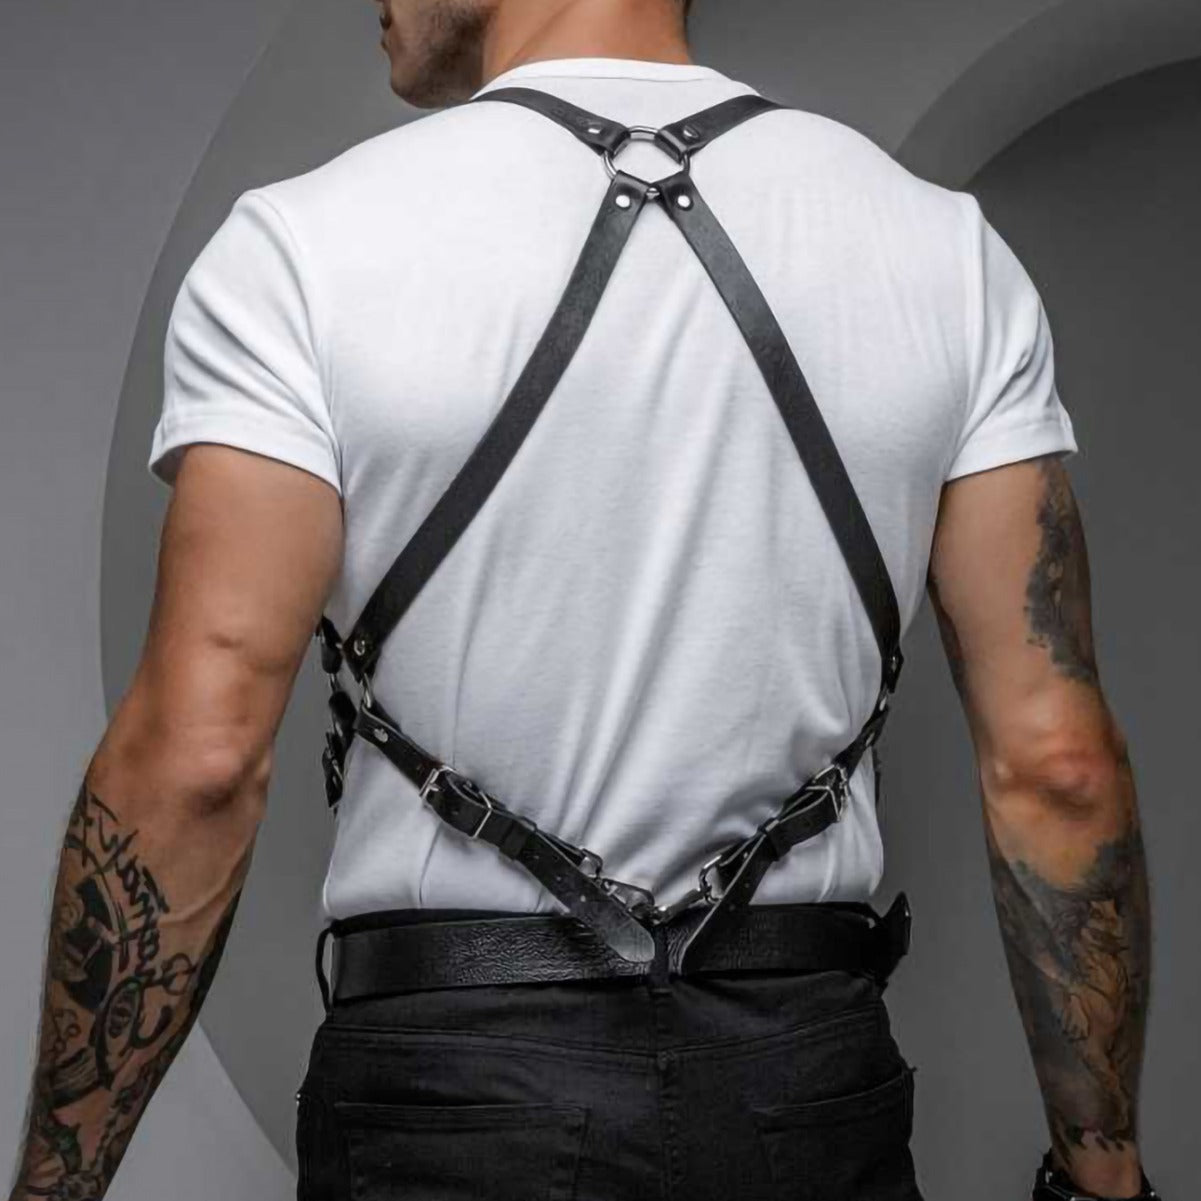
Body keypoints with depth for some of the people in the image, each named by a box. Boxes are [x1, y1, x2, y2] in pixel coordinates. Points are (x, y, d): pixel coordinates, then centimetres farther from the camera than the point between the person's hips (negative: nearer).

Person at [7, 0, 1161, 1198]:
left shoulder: (307, 246, -9)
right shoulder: (948, 250, 0)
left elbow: (197, 753, -16)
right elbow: (1053, 759, -2)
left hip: (450, 1087, -3)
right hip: (815, 1083, 4)